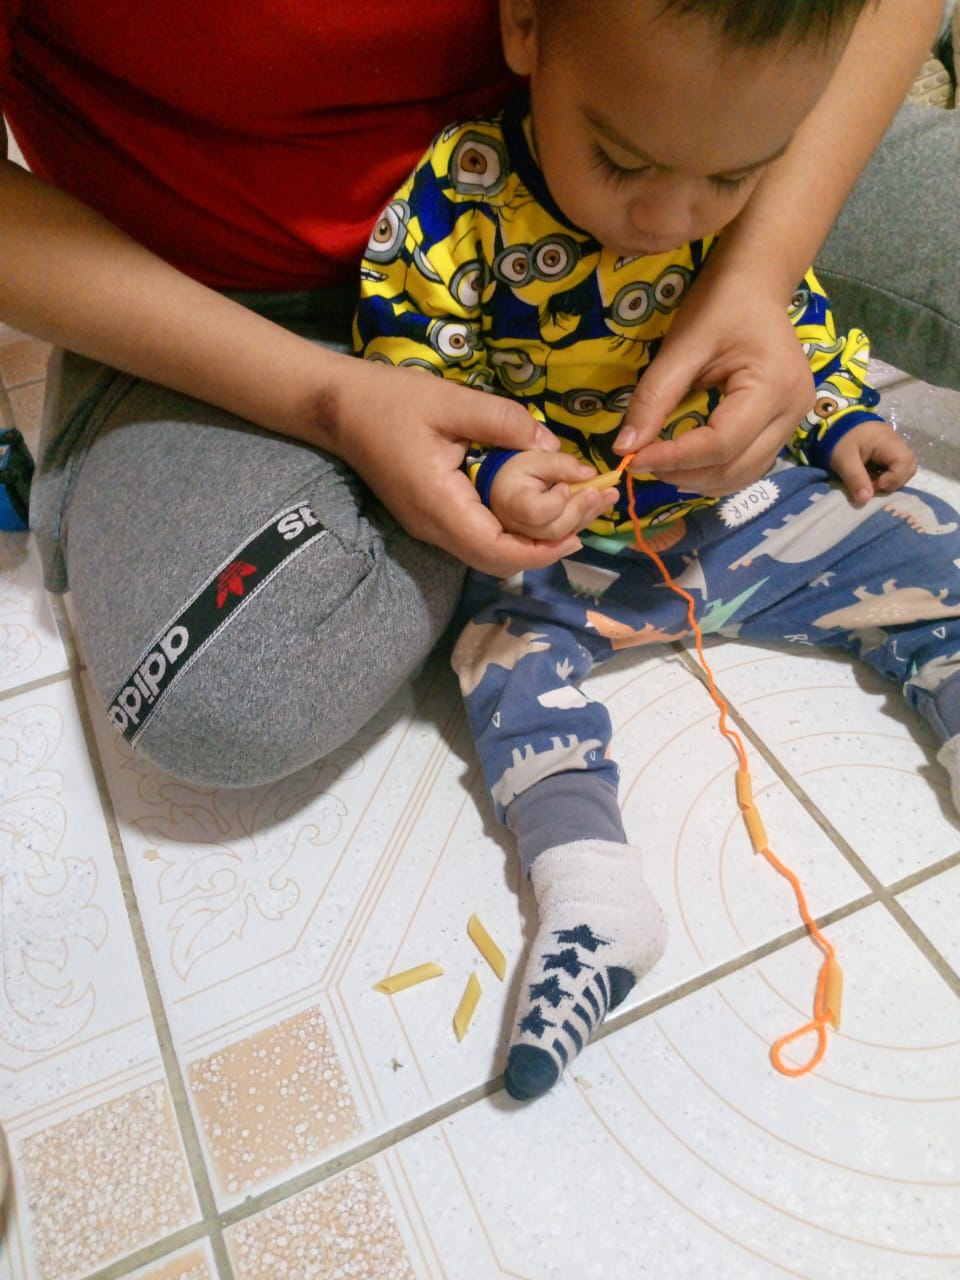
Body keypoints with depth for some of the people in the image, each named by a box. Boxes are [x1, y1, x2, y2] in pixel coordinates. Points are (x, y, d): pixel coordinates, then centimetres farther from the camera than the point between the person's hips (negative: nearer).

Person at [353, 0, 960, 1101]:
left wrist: (840, 419, 5)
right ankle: (589, 889, -25)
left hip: (748, 502, 4)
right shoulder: (457, 201, -22)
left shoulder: (749, 192, -8)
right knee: (506, 639, -23)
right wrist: (491, 475, -35)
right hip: (566, 542, -3)